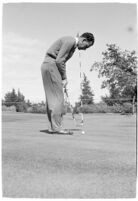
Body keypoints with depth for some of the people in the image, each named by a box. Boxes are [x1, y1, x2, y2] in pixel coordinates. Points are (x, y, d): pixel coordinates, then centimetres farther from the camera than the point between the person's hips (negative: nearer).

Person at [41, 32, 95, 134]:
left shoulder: (73, 45, 18)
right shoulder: (70, 41, -13)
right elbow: (59, 61, -19)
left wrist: (64, 78, 9)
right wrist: (64, 77, -10)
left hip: (49, 66, 10)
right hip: (51, 65, -10)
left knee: (52, 98, 6)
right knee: (58, 97, -11)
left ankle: (53, 127, 8)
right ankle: (57, 127, -11)